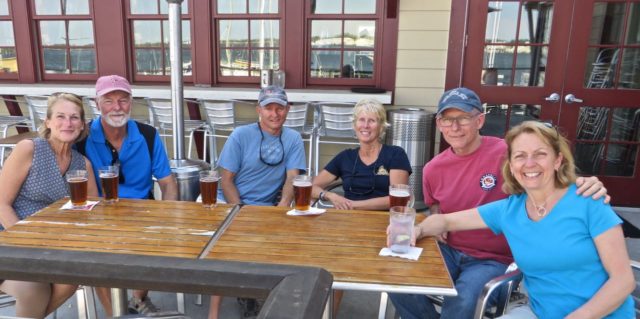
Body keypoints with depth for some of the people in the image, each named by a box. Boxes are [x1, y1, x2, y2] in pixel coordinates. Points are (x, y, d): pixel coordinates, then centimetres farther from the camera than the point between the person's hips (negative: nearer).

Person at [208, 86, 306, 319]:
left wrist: (282, 206, -26)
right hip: (231, 202, -2)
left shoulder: (293, 139, 2)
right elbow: (226, 181, -6)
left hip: (266, 207, 2)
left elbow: (292, 177, -6)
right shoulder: (240, 135, -5)